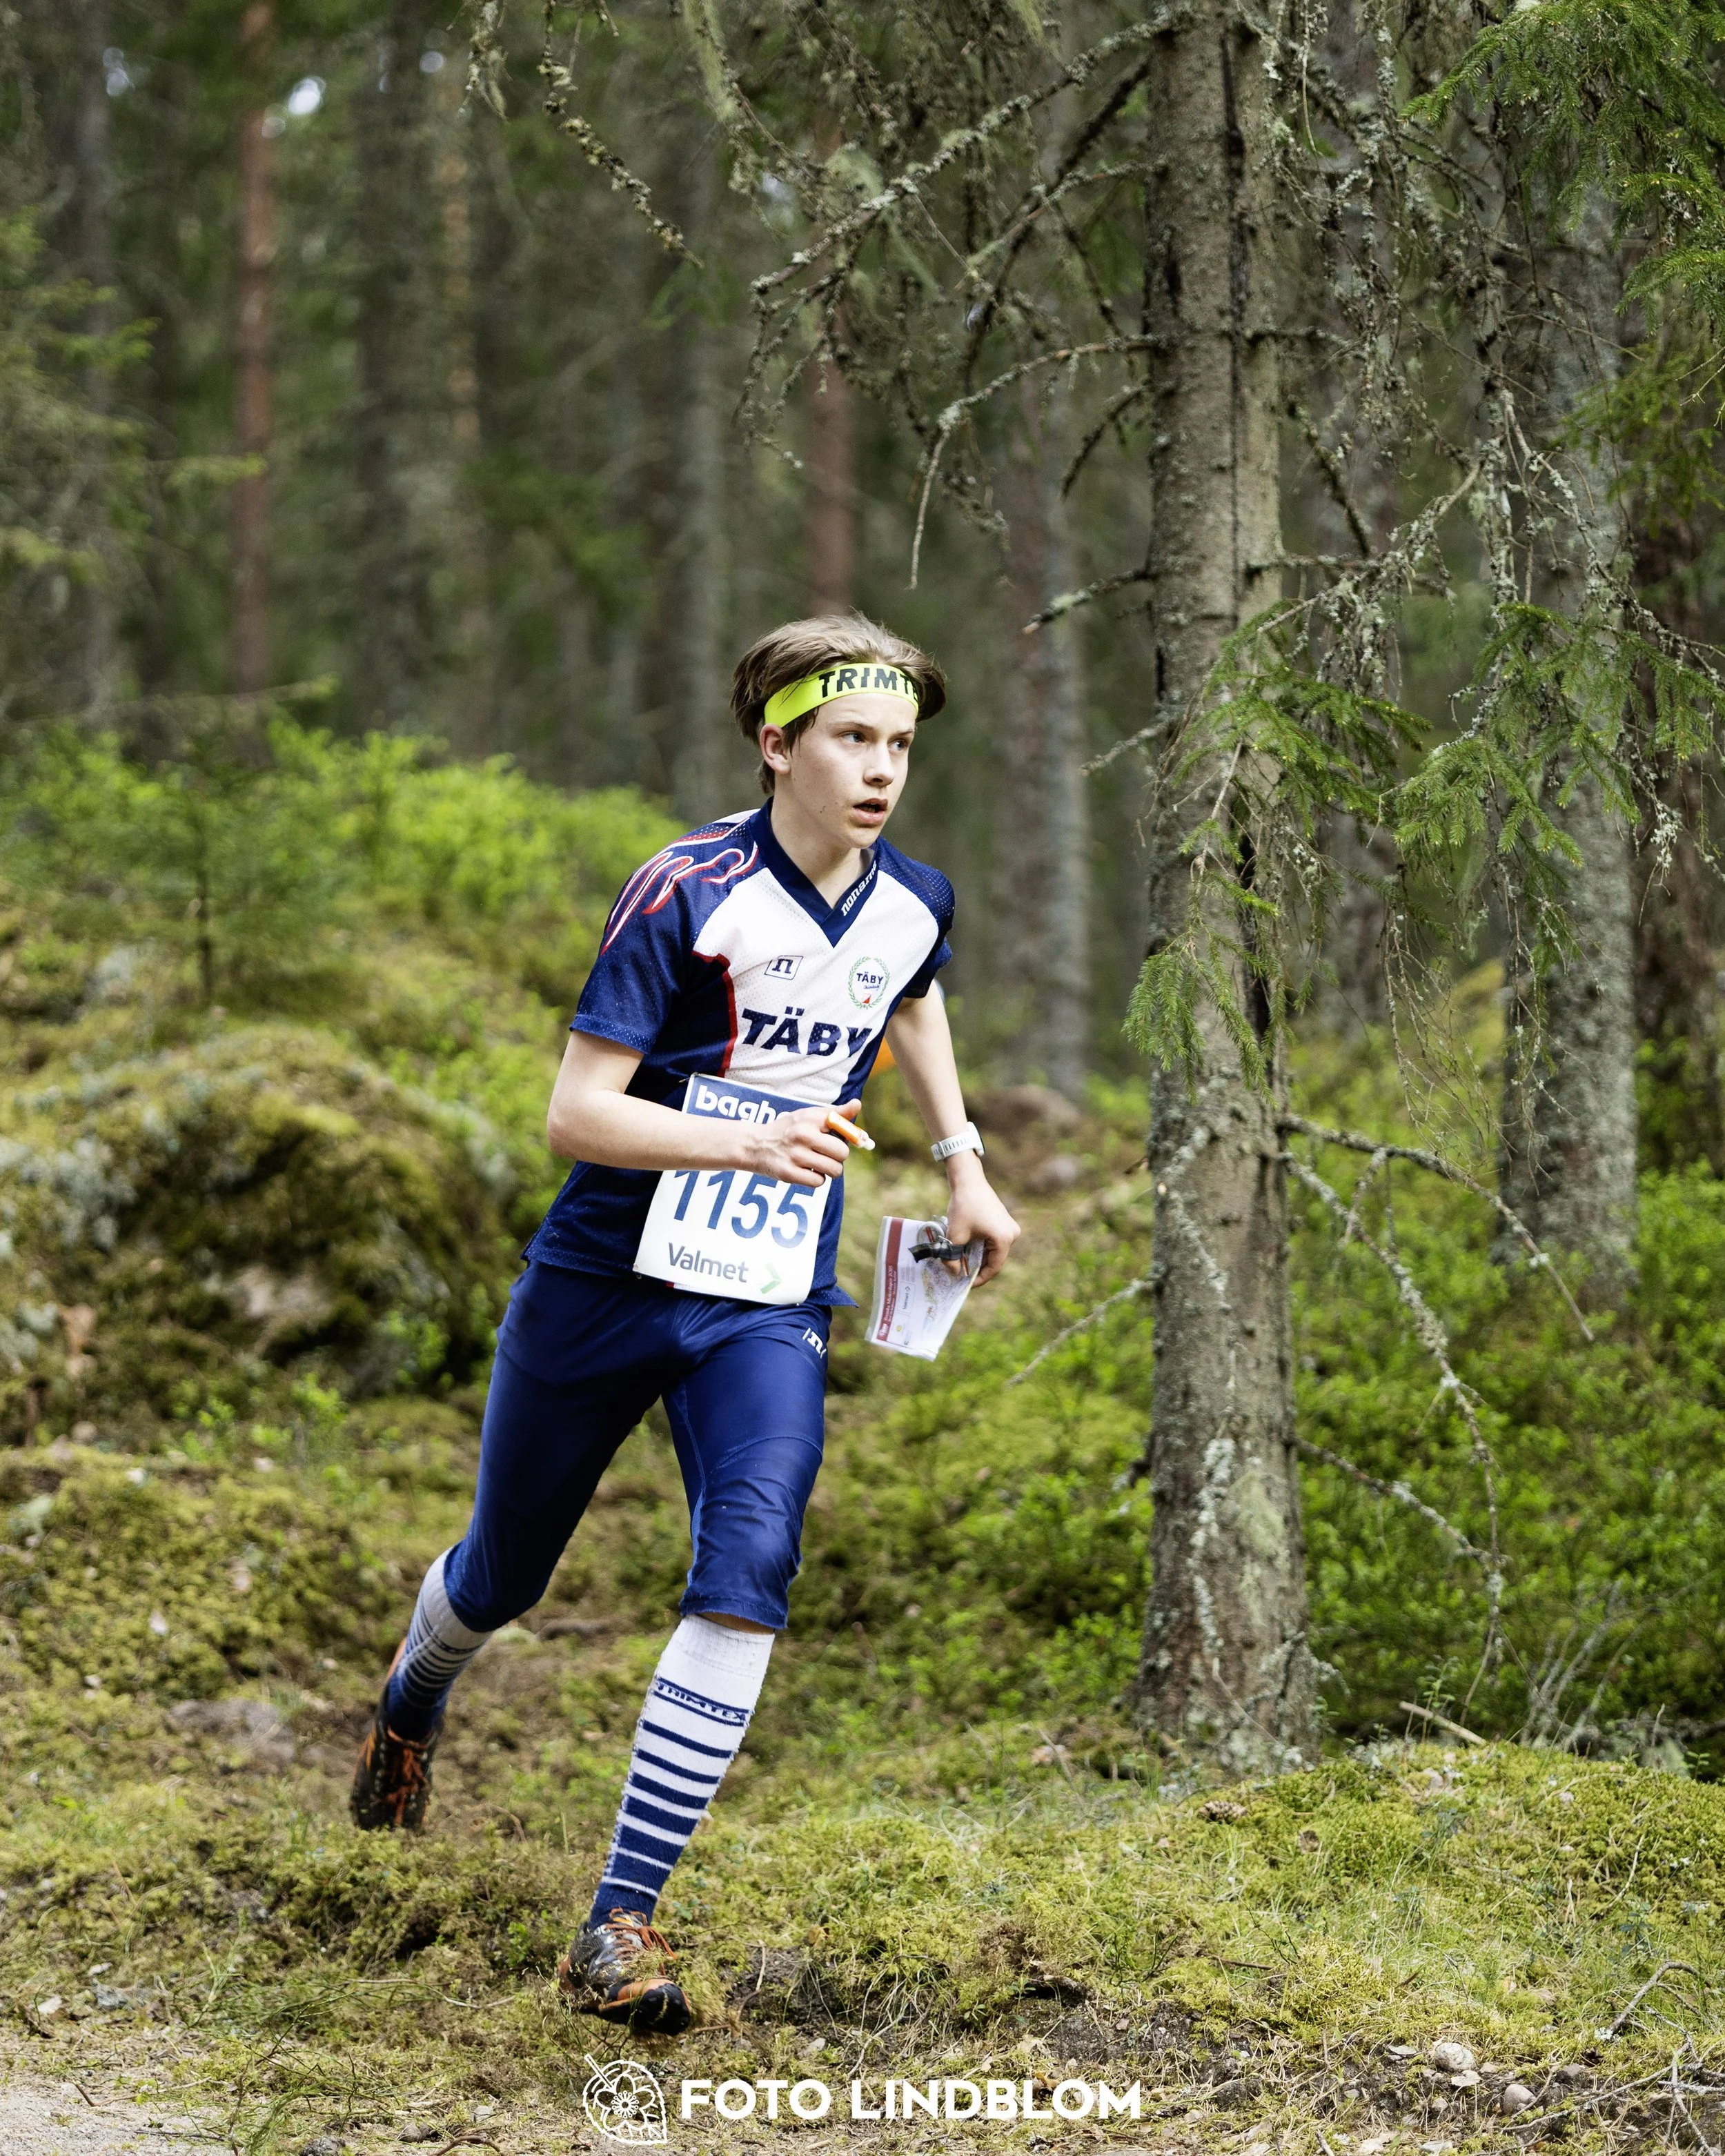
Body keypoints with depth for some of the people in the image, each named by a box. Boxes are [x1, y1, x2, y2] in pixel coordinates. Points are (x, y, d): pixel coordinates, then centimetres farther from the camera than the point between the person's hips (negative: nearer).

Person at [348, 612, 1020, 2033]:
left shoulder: (914, 905, 0)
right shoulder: (689, 894, -17)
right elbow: (576, 1113, -22)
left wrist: (961, 1161, 21)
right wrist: (750, 1143, -35)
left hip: (771, 1307, 3)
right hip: (606, 1281, -3)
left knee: (750, 1567, -21)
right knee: (503, 1580, 14)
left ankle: (622, 1921, -17)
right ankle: (414, 1703, 53)